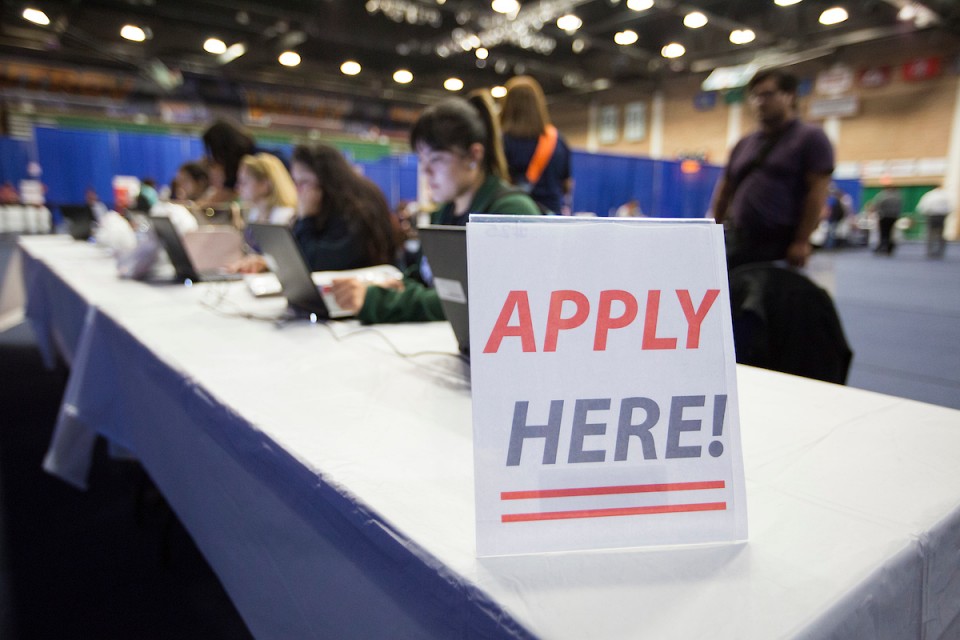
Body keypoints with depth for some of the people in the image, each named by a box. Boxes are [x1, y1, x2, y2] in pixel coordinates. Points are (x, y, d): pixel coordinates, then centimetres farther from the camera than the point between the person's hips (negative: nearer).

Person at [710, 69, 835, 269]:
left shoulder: (811, 138, 1)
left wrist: (802, 242, -14)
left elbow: (817, 192, -7)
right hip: (737, 244, 5)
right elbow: (725, 190, 19)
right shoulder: (744, 144, 18)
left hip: (781, 248, -5)